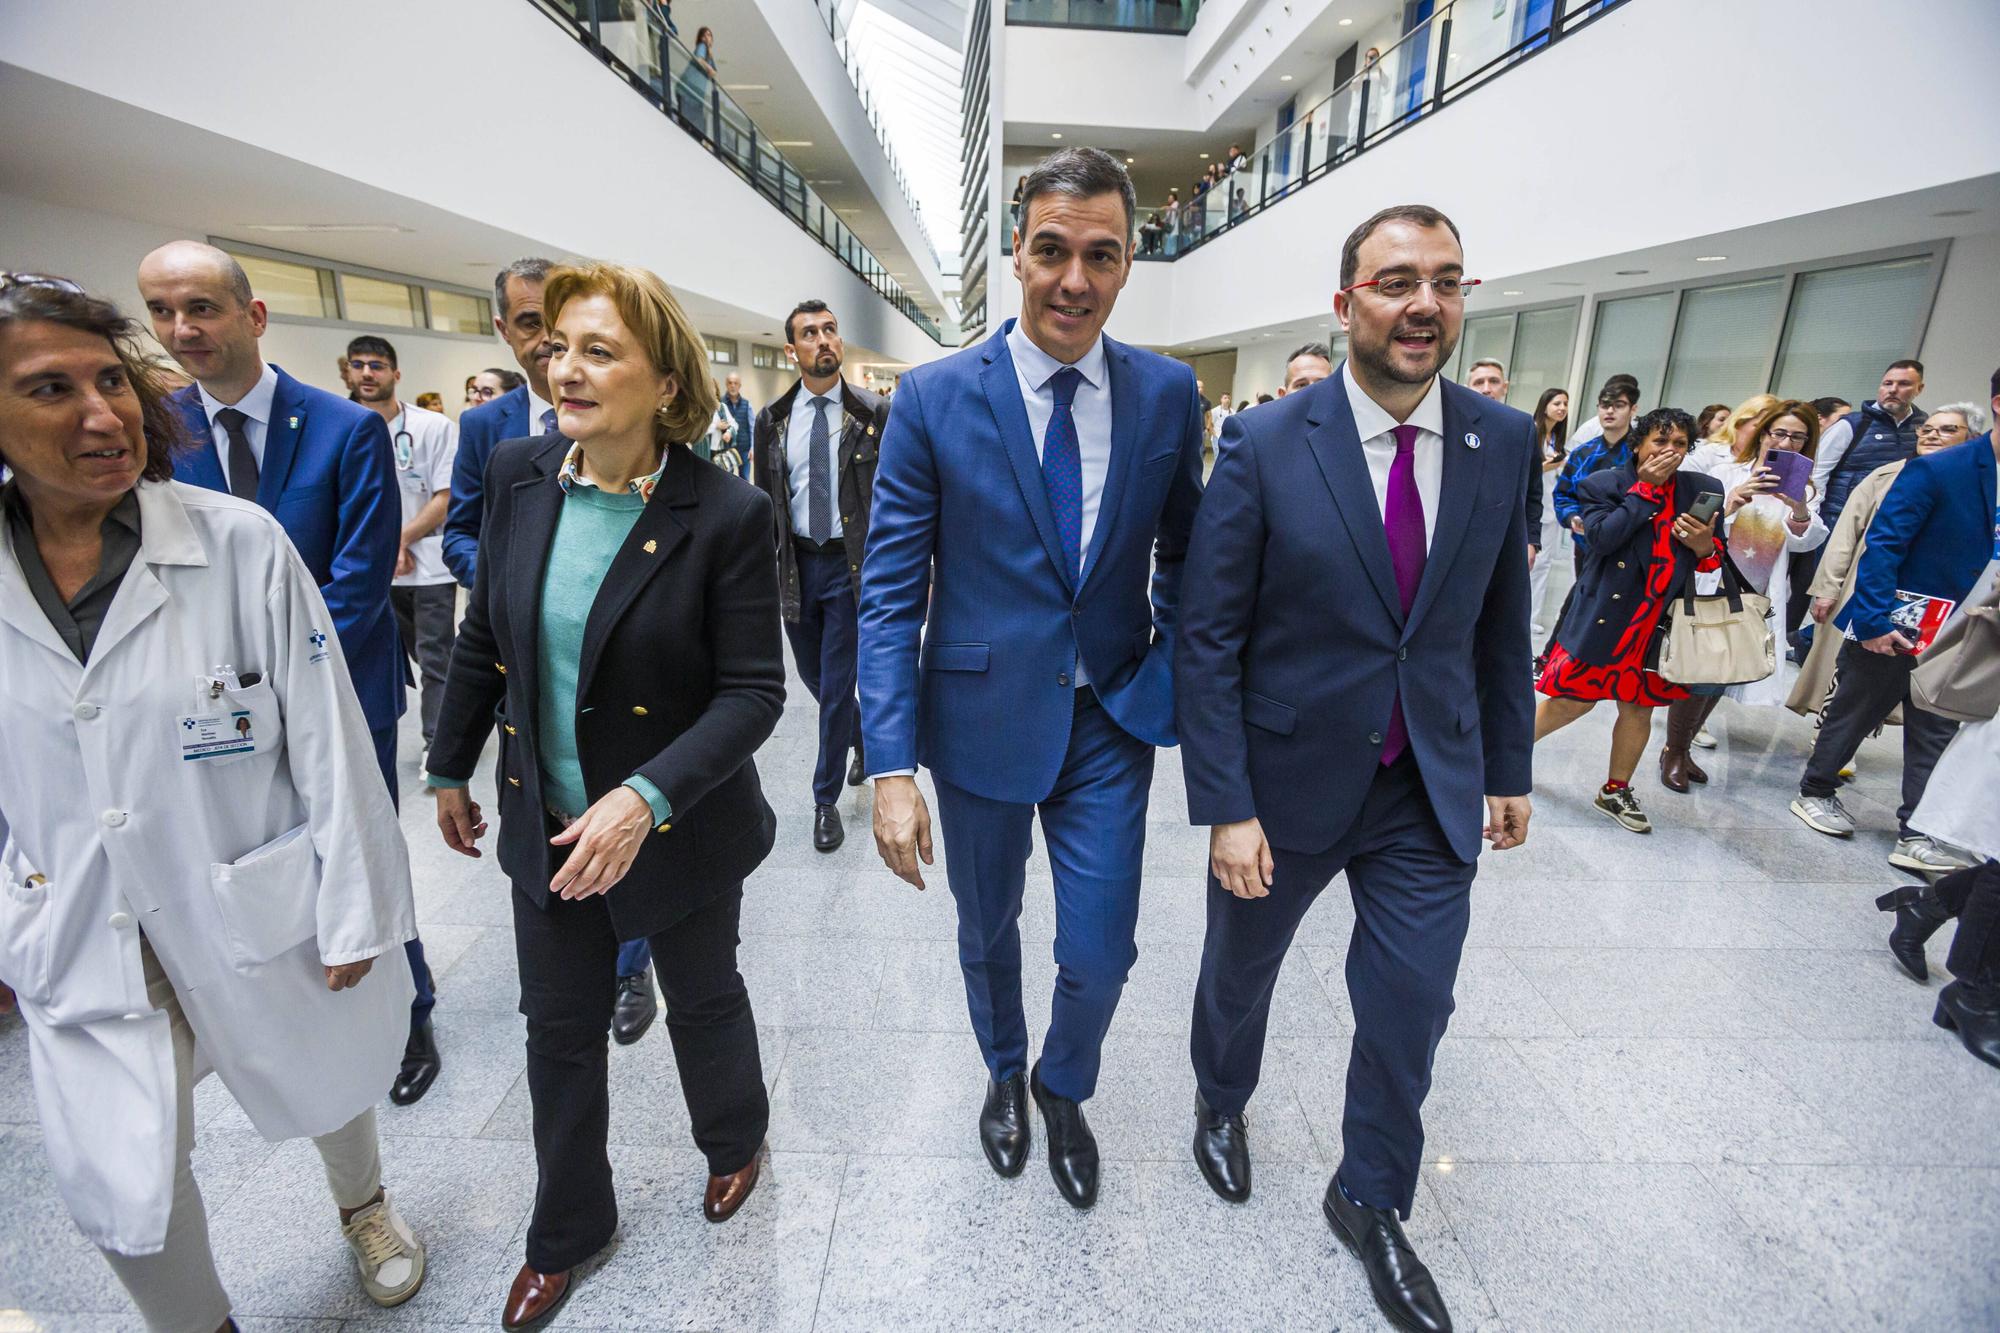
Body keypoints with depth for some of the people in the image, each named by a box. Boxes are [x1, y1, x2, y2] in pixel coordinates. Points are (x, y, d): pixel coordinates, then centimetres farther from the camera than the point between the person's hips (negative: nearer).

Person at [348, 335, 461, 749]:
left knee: (435, 660, 1)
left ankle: (438, 743, 12)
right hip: (375, 571, 4)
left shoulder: (434, 427, -4)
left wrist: (398, 540, -12)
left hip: (429, 564, -3)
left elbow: (446, 499, -7)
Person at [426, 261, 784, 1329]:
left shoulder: (726, 515, -20)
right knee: (559, 1030, 20)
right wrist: (451, 769, 14)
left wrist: (646, 797, -30)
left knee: (702, 1002, 20)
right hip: (544, 826, 5)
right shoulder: (519, 474, -5)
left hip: (680, 832, -4)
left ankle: (735, 1141, 54)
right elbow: (483, 638, 6)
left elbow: (752, 691, -19)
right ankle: (566, 1232, 47)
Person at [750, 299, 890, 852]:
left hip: (852, 564, -4)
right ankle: (863, 735, 47)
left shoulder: (874, 414, -5)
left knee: (836, 687, -1)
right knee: (814, 676, 17)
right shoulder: (772, 419, 4)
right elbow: (765, 501, 8)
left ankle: (826, 798, 17)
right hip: (797, 563, 4)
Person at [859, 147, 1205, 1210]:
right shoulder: (935, 397, -10)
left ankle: (1064, 1089, 45)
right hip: (981, 715, -1)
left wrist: (1171, 674, -1)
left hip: (1110, 720, 1)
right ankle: (1004, 1074, 53)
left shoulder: (1167, 393, -3)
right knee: (987, 931, 20)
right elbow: (891, 591, -10)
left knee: (1099, 953, 9)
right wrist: (892, 767, -15)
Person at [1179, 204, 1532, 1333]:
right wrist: (1226, 808, -15)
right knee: (1242, 972, 20)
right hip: (1289, 778, -2)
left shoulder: (1503, 441, -2)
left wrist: (1508, 768, 9)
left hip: (1433, 793, 3)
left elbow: (1502, 621, 7)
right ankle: (1223, 1103, 54)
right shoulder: (1265, 445, -14)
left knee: (1410, 1009, 12)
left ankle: (1371, 1203, 41)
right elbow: (1208, 637, -14)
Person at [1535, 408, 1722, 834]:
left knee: (1639, 706, 12)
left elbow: (1718, 560, 11)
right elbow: (1602, 537, -20)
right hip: (1603, 615, -4)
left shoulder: (1704, 490, 6)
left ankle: (1615, 791, 28)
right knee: (1573, 699, 0)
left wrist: (1705, 547, -12)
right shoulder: (1603, 485, -4)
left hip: (1660, 621, 4)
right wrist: (1645, 488, -15)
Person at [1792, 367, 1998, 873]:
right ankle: (1816, 792, 30)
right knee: (1853, 714, 11)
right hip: (1890, 627, -6)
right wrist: (1874, 618, -21)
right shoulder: (1936, 471, -14)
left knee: (1936, 733, 8)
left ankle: (1916, 836, 15)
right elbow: (1883, 543, -17)